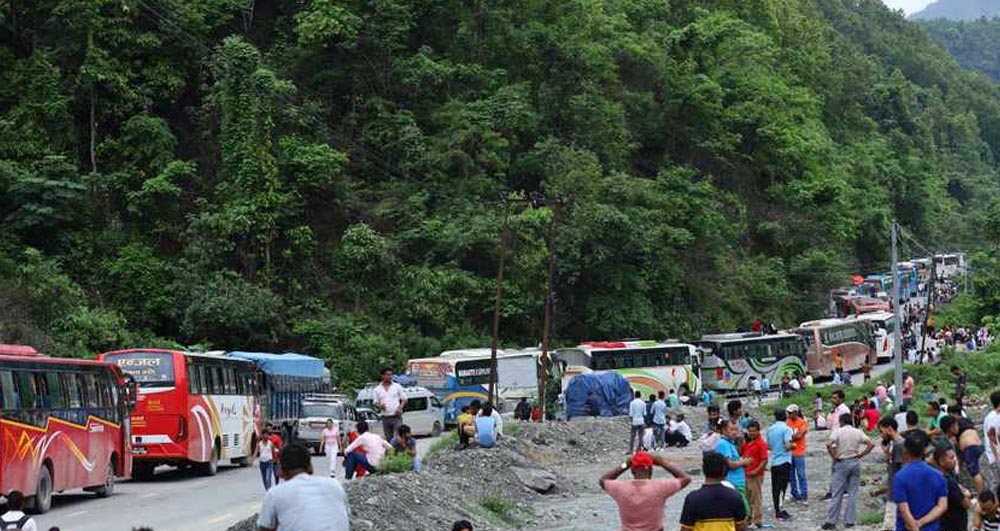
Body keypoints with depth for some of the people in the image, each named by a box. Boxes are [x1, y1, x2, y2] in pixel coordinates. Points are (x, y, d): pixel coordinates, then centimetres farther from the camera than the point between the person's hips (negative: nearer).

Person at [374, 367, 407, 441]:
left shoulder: (397, 386, 4)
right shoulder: (377, 389, 7)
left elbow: (404, 400, 7)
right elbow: (376, 403, 12)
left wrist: (400, 407, -12)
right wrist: (380, 406, -10)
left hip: (396, 417, -2)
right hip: (385, 418, 2)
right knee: (388, 439, 7)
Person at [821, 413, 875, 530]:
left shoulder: (838, 431, -7)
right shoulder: (858, 432, 4)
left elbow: (829, 445, -22)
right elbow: (871, 444, -3)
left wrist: (834, 457, -11)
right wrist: (861, 455, 1)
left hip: (842, 463, -3)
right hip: (855, 463, 3)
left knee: (837, 494, 1)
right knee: (853, 493, 9)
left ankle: (831, 521, 0)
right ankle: (849, 520, 9)